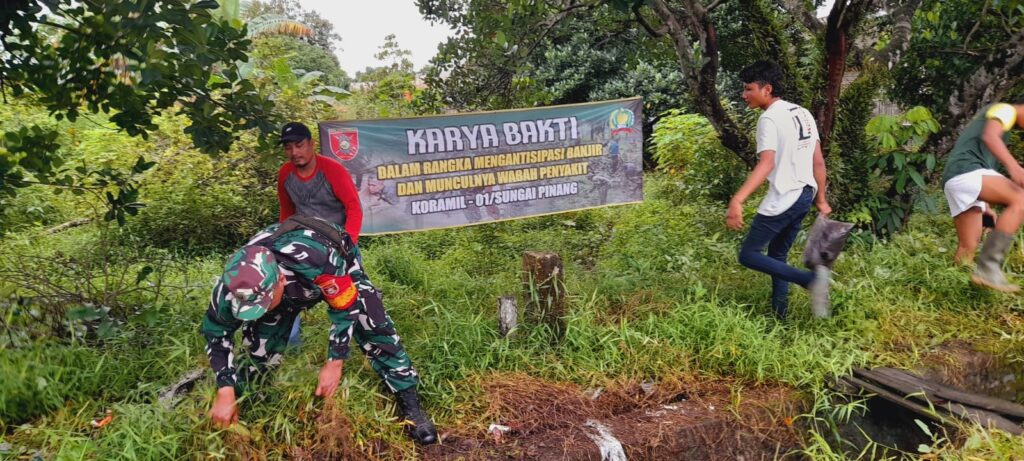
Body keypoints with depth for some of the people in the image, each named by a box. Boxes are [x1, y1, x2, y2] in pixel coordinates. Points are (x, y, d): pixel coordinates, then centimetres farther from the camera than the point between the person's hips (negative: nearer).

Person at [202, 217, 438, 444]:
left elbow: (345, 309, -31)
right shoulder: (237, 282, -35)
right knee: (260, 347, -5)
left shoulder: (317, 263, -49)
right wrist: (225, 392, -21)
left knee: (375, 329, -14)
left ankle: (410, 404, -3)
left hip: (339, 275, -3)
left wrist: (334, 363, -26)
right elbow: (216, 333, -18)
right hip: (292, 289, 3)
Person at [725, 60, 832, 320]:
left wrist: (737, 201, -40)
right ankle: (779, 313, 21)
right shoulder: (803, 114, 12)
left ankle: (809, 278, -13)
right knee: (777, 255, 19)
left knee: (748, 254, 2)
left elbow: (766, 163, -29)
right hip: (805, 196, 9)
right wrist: (821, 200, 21)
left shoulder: (769, 118, -15)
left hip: (782, 200, -9)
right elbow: (819, 162, 14)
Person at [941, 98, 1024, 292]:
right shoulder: (1005, 109, 7)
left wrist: (986, 206, 32)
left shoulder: (1001, 118, 37)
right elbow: (989, 136, -15)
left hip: (955, 180, 10)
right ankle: (988, 267, -32)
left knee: (967, 248, 11)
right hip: (965, 171, -10)